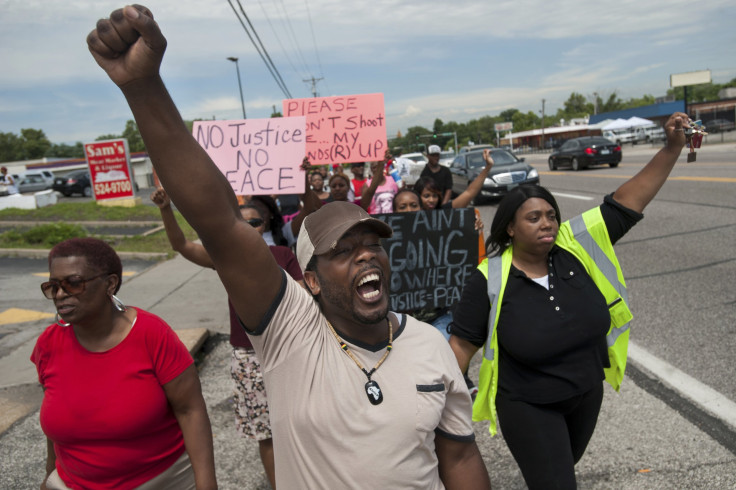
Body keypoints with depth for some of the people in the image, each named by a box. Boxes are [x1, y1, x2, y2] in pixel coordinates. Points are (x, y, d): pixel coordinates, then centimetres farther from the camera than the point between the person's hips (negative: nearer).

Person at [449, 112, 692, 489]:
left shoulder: (577, 246, -12)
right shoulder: (490, 280, -21)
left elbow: (626, 202, -12)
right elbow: (462, 343, -16)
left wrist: (672, 148, -19)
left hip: (587, 393, 5)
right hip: (527, 407, -5)